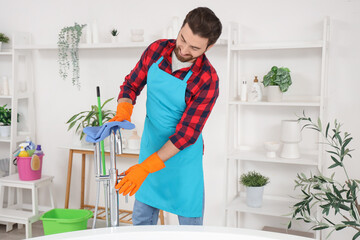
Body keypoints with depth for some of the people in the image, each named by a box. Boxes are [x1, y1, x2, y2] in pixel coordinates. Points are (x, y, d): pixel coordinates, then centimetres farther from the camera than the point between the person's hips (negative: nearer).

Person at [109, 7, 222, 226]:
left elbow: (186, 134, -22)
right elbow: (131, 85, 4)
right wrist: (123, 113, -18)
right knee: (142, 221, 15)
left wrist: (147, 166, -25)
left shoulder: (207, 80, -23)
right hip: (151, 148, 5)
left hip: (183, 156, -4)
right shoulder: (157, 50, -8)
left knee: (190, 223, 7)